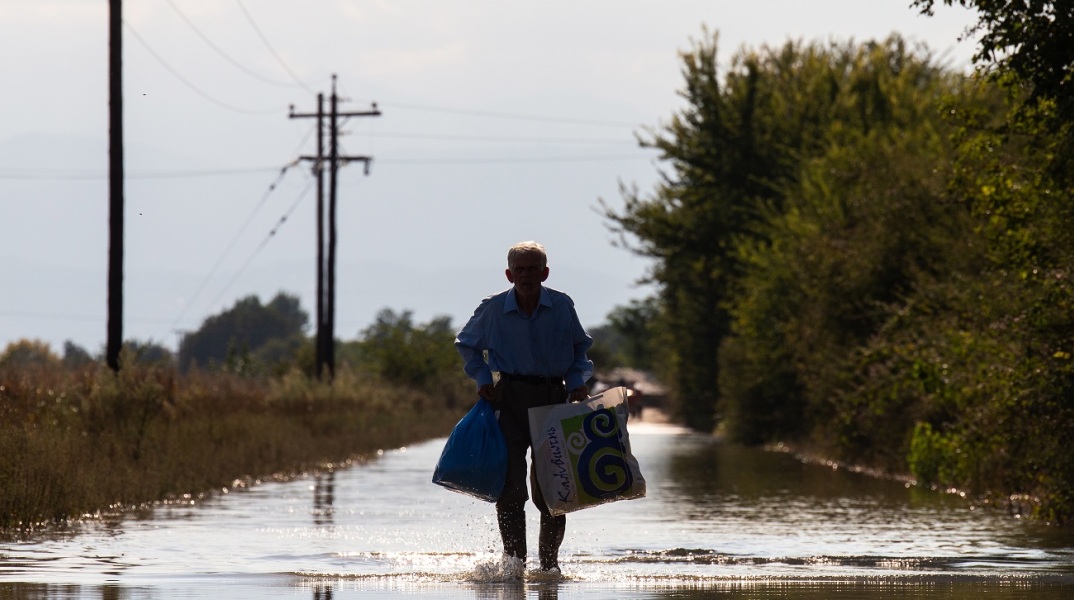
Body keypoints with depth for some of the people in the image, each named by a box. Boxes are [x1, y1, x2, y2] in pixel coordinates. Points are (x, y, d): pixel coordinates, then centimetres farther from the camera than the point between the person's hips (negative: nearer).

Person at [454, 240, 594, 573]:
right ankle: (514, 559, -4)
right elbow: (467, 344, 16)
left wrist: (577, 382, -1)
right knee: (510, 487, -10)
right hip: (510, 398, -1)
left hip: (553, 397, 1)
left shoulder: (562, 306, 0)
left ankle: (549, 562, 17)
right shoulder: (493, 309, -2)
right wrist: (482, 379, 2)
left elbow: (580, 349, 15)